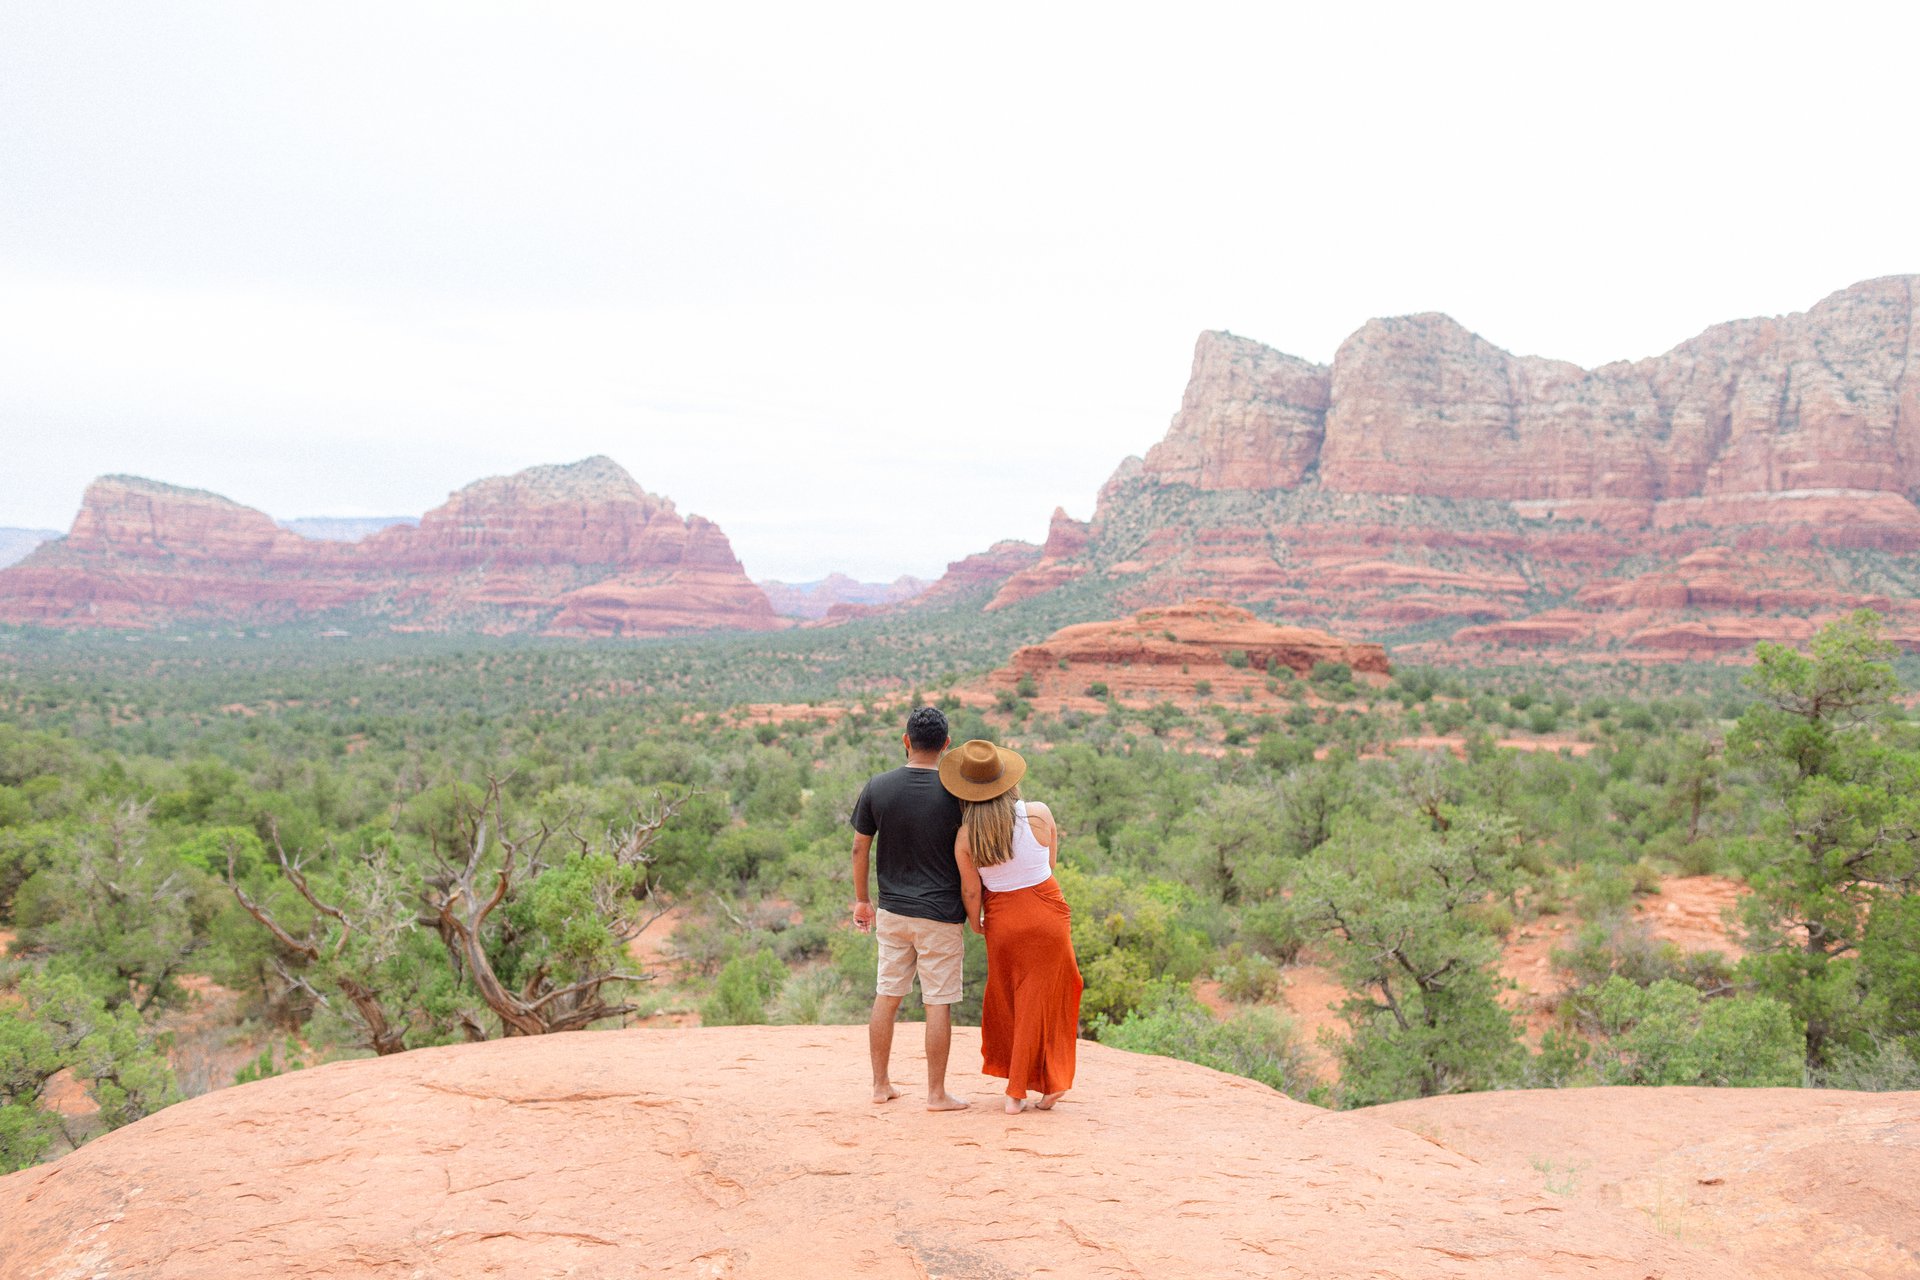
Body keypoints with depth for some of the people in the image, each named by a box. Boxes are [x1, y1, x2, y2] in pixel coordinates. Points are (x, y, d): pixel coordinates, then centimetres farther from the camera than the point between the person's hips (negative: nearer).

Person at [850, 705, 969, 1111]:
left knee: (887, 996, 14)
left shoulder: (877, 787, -3)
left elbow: (859, 847, 3)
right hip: (940, 912, -3)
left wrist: (861, 899, 15)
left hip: (892, 910, 3)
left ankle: (881, 1084, 22)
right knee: (939, 1002, 3)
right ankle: (936, 1093, 8)